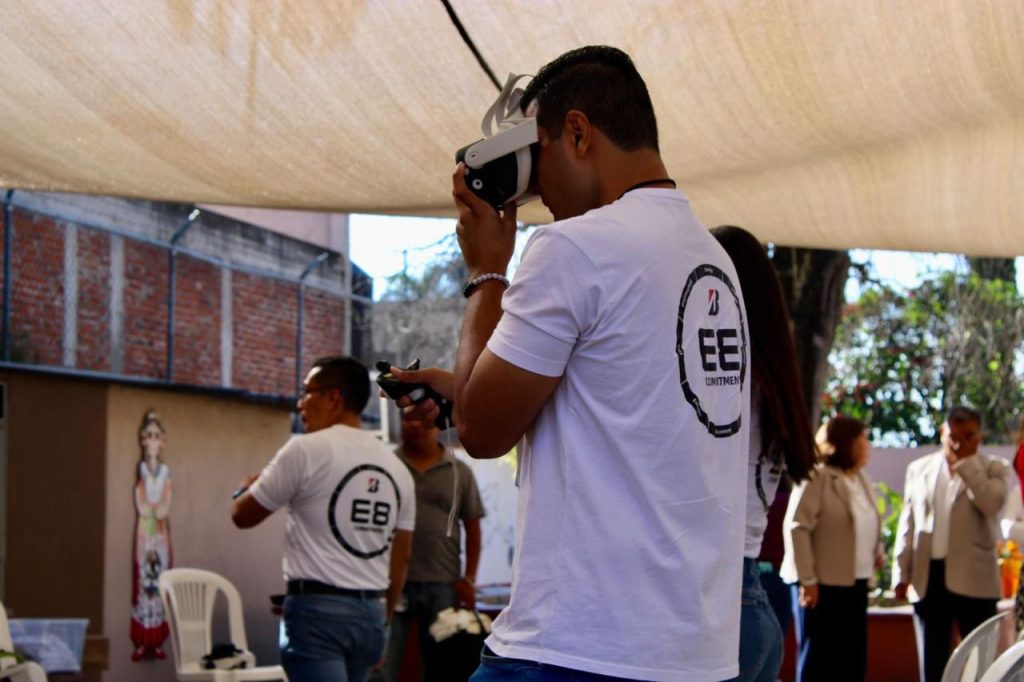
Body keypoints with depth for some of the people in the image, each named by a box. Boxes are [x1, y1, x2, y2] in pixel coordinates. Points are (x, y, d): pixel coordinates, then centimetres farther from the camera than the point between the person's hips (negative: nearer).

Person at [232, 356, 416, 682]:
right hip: (371, 611, 7)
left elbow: (243, 515, 1)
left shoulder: (306, 450, -8)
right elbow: (400, 557, 14)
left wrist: (251, 485, 23)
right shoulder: (397, 468, 12)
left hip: (317, 608, -7)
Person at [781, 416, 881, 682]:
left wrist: (877, 551, 5)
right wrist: (807, 579, -18)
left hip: (855, 583, 7)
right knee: (817, 657, -1)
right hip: (824, 583, -7)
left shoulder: (862, 480, 14)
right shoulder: (817, 478, -11)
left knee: (853, 659, 8)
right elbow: (797, 527, -15)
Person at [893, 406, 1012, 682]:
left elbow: (991, 504, -16)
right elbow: (908, 523, 12)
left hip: (972, 579, -3)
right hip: (928, 577, 3)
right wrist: (901, 572, 7)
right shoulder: (919, 469, 12)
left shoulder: (993, 469, 4)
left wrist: (966, 463, -10)